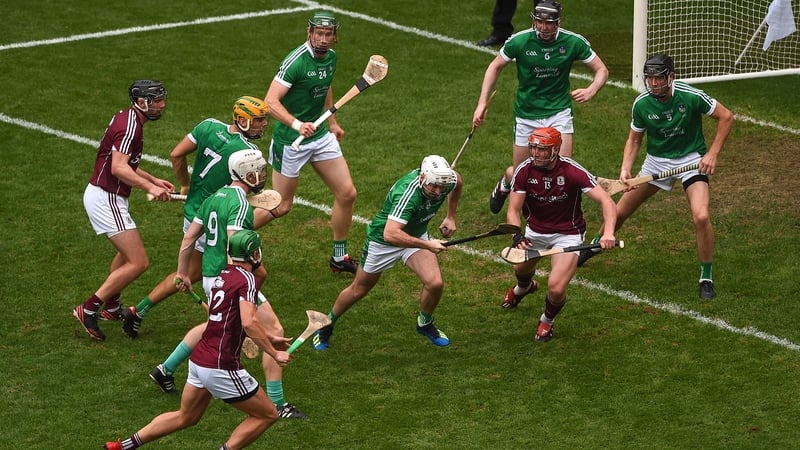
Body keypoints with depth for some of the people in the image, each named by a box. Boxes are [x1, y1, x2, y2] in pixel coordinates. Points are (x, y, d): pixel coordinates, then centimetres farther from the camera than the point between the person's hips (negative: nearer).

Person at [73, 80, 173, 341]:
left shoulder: (127, 119, 13)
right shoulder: (130, 126, -19)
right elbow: (118, 168, -31)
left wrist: (153, 180, 22)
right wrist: (149, 187, -37)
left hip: (100, 195, 11)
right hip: (105, 199, -11)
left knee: (128, 253, 32)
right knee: (139, 263, -13)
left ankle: (111, 306, 46)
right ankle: (89, 310, -10)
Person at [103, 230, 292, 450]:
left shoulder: (222, 275, 13)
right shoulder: (247, 279, -13)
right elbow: (249, 323, -27)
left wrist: (269, 338, 31)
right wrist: (274, 353, -19)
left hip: (199, 358, 8)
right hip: (221, 367, -8)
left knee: (186, 417, 27)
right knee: (267, 415, 6)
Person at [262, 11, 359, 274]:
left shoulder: (330, 57, 2)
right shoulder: (295, 62, -23)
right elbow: (270, 101, -30)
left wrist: (332, 122, 26)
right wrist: (296, 124, -42)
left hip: (321, 136, 7)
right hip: (290, 141, -7)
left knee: (347, 194, 5)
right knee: (281, 207, -1)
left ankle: (339, 257, 21)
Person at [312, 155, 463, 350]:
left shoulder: (445, 180, -21)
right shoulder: (407, 193, -42)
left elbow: (457, 182, 8)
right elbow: (390, 234, -51)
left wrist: (450, 217, 6)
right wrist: (426, 245, -50)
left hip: (416, 235, 5)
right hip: (382, 239, -5)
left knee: (435, 283, -15)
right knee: (359, 289, 13)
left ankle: (425, 324, 16)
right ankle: (327, 324, 40)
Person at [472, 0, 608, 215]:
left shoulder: (573, 42, -12)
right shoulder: (519, 41, -13)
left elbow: (601, 70, -1)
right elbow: (495, 67, 4)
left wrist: (590, 91, -21)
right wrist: (482, 103, -2)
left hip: (559, 111, 0)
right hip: (526, 115, 0)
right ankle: (505, 184, 48)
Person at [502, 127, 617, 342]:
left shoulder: (572, 171, -27)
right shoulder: (524, 171, -17)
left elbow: (606, 201, -31)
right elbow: (513, 210, -16)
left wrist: (608, 233, -48)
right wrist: (517, 236, -37)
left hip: (568, 234, -4)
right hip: (535, 230, 4)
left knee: (556, 288, -18)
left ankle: (547, 321, 18)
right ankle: (523, 288, 64)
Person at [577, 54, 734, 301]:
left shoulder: (691, 96, -23)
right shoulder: (641, 104, -14)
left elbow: (726, 116, -10)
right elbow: (634, 139, 2)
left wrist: (712, 153, -15)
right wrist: (626, 168, -15)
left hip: (691, 160, -3)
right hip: (656, 160, 3)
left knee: (701, 217, -25)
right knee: (620, 212, 9)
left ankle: (706, 278, -6)